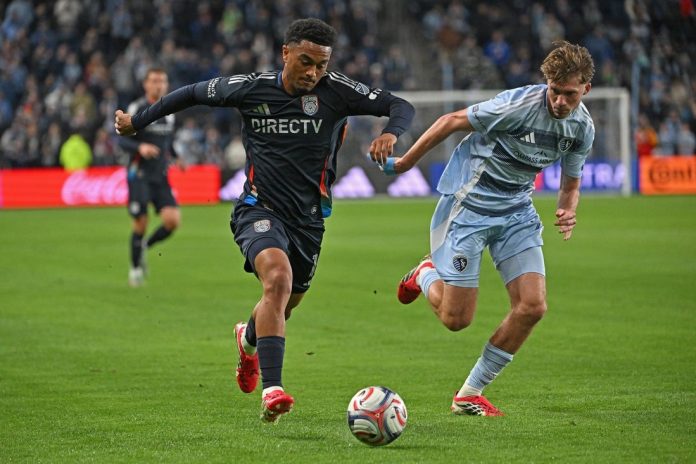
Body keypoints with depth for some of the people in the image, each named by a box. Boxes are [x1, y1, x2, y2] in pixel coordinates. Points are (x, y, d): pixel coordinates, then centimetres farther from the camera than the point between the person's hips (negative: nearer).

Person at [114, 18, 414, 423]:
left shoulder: (335, 91, -7)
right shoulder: (251, 88, -6)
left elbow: (401, 107, -9)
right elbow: (194, 94, 10)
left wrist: (390, 134, -31)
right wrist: (138, 121, 15)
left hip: (309, 218, 3)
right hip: (261, 209, -3)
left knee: (285, 304, 18)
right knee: (278, 278, -31)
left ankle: (249, 339, 56)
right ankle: (272, 389, -36)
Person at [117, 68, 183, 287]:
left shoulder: (169, 111, 12)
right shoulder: (137, 109, -6)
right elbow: (122, 140, -11)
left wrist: (176, 157, 10)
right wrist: (140, 147, -29)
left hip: (161, 176, 5)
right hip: (139, 175, -5)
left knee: (173, 220, -11)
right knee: (140, 222, -4)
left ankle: (145, 246, 16)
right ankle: (135, 267, 17)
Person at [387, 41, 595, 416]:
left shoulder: (582, 128, -4)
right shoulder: (518, 104, -24)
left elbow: (571, 183, 11)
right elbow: (453, 121, -12)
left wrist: (567, 212, -12)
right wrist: (405, 162, -4)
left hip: (516, 212, 6)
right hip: (468, 204, -6)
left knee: (533, 306, -9)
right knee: (456, 318, -7)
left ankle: (470, 393, 7)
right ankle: (426, 275, 31)